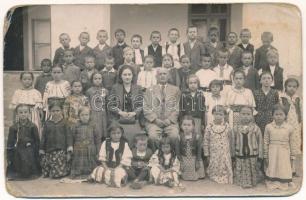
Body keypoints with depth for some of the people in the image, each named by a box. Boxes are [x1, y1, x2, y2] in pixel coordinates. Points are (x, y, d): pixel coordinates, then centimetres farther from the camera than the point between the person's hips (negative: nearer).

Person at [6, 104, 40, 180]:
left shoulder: (33, 127, -2)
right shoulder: (13, 127, 1)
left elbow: (37, 141, 2)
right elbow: (10, 143, 3)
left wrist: (37, 155, 0)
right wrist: (9, 158, 1)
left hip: (30, 154, -1)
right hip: (18, 154, 1)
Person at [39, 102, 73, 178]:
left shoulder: (64, 123, 2)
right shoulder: (47, 124, 10)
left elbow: (69, 136, -2)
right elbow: (43, 138, 12)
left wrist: (69, 152, -11)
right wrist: (42, 153, 10)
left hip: (61, 151, -3)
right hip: (49, 152, 3)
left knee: (57, 174, -12)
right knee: (46, 174, 0)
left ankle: (67, 169, 17)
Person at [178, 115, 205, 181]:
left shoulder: (197, 136, -10)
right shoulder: (179, 137, -9)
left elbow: (199, 150, -5)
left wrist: (198, 161, -7)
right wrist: (180, 162, -9)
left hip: (194, 159, 0)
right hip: (184, 160, 0)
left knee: (195, 177, -2)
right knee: (184, 177, 0)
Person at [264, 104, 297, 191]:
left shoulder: (289, 128, -5)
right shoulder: (268, 127, -5)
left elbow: (292, 144, 1)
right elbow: (266, 142, 0)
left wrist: (292, 157, 3)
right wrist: (265, 156, 1)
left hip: (284, 154, 0)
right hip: (272, 154, 0)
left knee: (284, 171, 9)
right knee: (272, 170, 9)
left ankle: (284, 185, 27)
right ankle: (272, 184, 26)